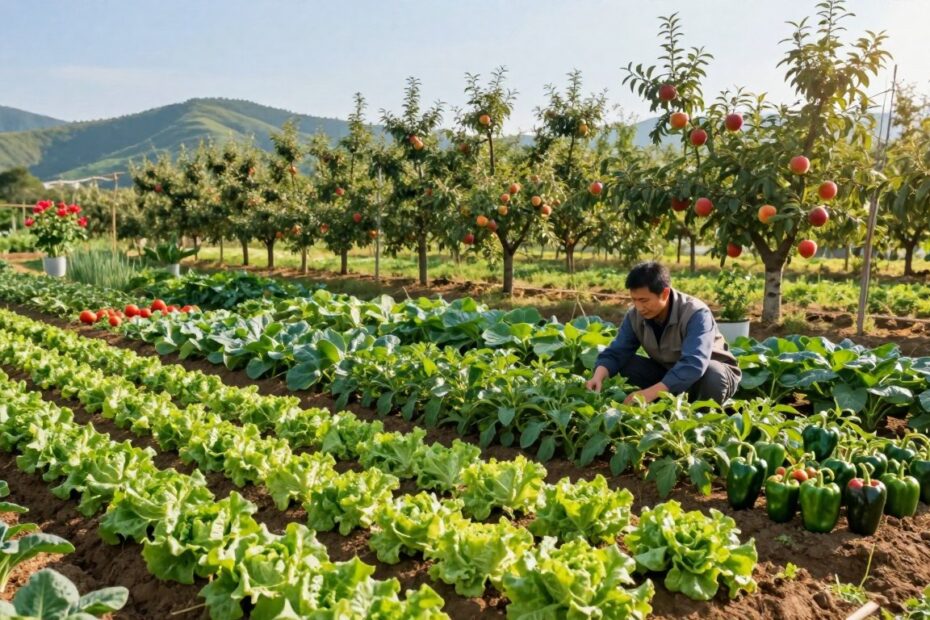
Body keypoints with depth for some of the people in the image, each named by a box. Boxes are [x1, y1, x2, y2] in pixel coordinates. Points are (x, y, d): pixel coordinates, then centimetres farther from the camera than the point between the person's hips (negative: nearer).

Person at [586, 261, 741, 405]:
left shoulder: (696, 314, -32)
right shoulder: (635, 316, -15)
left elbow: (693, 364, -45)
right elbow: (615, 353, -15)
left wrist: (650, 393, -54)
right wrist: (598, 377, -38)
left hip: (716, 373, -5)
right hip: (669, 374, 5)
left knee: (711, 374, -39)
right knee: (627, 364, -17)